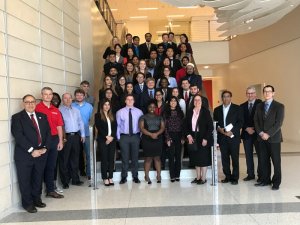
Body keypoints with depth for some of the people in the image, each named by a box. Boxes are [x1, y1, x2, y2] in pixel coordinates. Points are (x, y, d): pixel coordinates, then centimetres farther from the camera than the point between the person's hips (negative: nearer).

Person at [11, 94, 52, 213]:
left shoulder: (42, 116, 12)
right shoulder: (17, 117, -4)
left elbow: (48, 132, 7)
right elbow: (19, 136, -14)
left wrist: (45, 148, -7)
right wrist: (31, 150, -18)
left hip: (41, 153, 4)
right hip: (24, 155, -4)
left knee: (38, 179, 14)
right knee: (25, 180, 6)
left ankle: (36, 199, 31)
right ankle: (28, 203, 21)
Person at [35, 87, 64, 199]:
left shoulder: (56, 110, 12)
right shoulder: (37, 108, -7)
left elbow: (59, 126, 11)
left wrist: (60, 141, 6)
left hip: (54, 140, 6)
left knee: (51, 166, 14)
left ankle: (50, 190, 24)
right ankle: (38, 192, 14)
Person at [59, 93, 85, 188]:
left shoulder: (76, 110, 14)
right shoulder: (59, 111, -4)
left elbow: (81, 123, 18)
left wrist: (83, 134, 12)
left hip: (76, 137, 5)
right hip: (65, 137, -5)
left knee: (75, 159, 13)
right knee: (64, 160, 2)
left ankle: (75, 179, 24)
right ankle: (65, 181, 13)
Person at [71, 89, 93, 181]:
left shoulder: (89, 106, 7)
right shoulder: (71, 106, 3)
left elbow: (92, 119, 7)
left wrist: (90, 127, -2)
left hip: (86, 133, 1)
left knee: (89, 154, 1)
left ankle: (89, 173, 10)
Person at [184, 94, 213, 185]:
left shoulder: (205, 112, -5)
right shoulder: (189, 112, 6)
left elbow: (210, 127, -8)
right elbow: (185, 126, 7)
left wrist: (205, 139, -14)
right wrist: (188, 136, -8)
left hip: (203, 139, -4)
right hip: (193, 138, 4)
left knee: (203, 159, 2)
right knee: (195, 158, 10)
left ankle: (203, 178, 13)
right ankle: (198, 177, 21)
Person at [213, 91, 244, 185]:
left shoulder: (237, 108, 4)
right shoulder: (217, 110, 14)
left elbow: (240, 122, -3)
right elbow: (215, 122, 12)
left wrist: (232, 131, -14)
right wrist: (219, 128, -9)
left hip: (233, 137, -3)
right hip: (222, 137, 3)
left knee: (235, 158, 0)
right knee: (224, 158, 6)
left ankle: (235, 177, 10)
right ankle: (227, 176, 17)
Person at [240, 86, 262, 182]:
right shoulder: (242, 106, 10)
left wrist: (254, 129, -14)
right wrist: (247, 128, -7)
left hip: (257, 133, -4)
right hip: (246, 134, 4)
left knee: (260, 155, 1)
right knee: (248, 155, 9)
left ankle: (261, 175, 11)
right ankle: (250, 174, 18)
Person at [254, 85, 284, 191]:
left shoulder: (279, 106, -4)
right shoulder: (259, 106, 10)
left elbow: (278, 123, -11)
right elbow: (256, 121, 8)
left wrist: (268, 134, -16)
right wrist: (261, 133, -7)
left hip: (274, 138, -4)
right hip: (262, 138, 4)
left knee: (276, 161, 4)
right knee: (264, 160, 9)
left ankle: (276, 182, 14)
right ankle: (266, 180, 20)